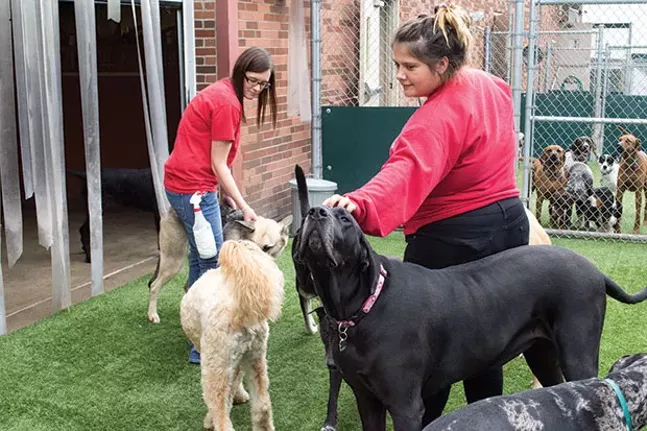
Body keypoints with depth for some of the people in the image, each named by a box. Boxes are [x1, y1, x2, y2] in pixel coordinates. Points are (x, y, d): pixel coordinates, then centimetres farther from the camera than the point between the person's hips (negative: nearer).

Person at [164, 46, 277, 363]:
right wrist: (244, 207, -12)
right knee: (213, 264, -5)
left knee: (200, 257, 19)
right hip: (194, 188, -10)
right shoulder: (228, 103, -16)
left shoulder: (221, 93, 13)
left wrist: (224, 193, 8)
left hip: (181, 183, 10)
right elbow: (218, 164, -15)